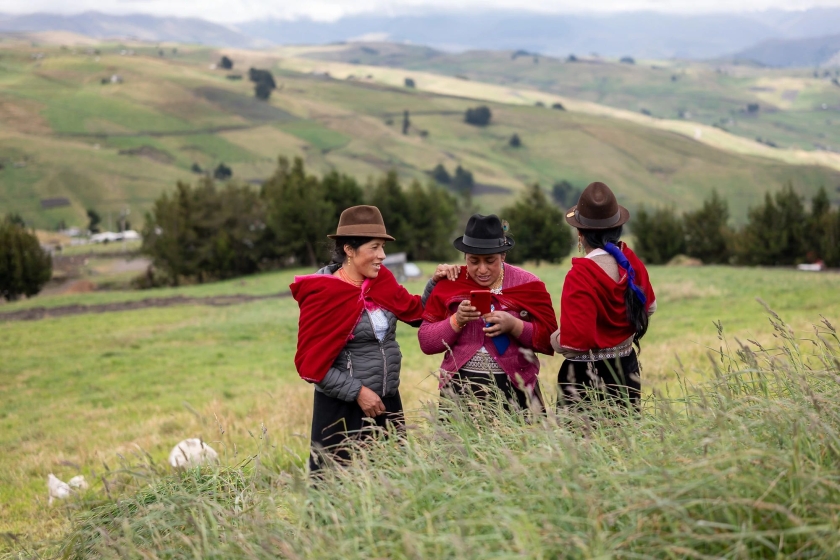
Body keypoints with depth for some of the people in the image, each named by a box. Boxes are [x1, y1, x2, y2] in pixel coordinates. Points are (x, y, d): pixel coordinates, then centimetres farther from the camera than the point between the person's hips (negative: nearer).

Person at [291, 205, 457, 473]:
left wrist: (435, 283, 0)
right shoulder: (323, 295, -15)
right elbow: (311, 362, -14)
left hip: (387, 402, 6)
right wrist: (357, 392, -16)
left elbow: (417, 313, 16)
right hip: (343, 408, -6)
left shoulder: (381, 281, 3)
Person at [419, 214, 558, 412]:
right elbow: (426, 342, 2)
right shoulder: (449, 285, 4)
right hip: (460, 388, 1)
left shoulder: (527, 284, 1)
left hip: (514, 389, -1)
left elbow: (549, 339, -3)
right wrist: (457, 321, -13)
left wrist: (514, 325, -18)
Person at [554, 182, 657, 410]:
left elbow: (576, 341, -25)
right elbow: (649, 306, 20)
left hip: (588, 378, -7)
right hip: (627, 368, 7)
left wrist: (554, 340, -6)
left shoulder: (580, 276, -21)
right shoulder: (631, 262, 1)